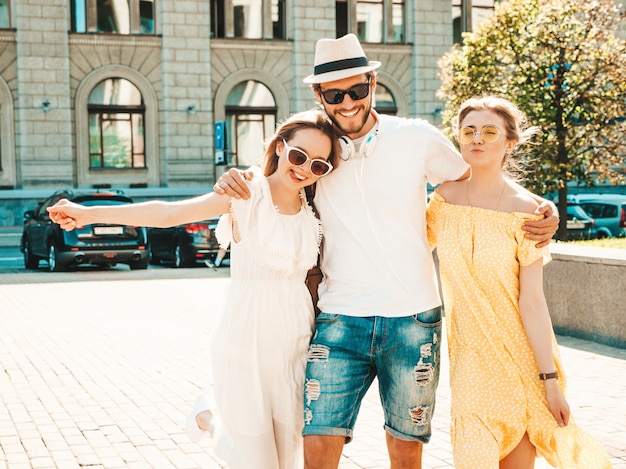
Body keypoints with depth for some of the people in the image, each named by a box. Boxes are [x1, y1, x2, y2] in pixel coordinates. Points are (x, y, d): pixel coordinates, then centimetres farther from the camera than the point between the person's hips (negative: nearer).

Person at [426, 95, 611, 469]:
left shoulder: (524, 209, -10)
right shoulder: (445, 197, 0)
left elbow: (532, 301, -12)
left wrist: (551, 380, -12)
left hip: (521, 354, -2)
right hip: (469, 355, 2)